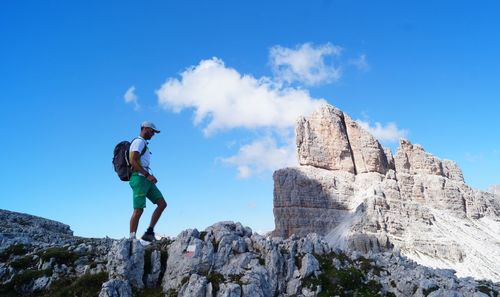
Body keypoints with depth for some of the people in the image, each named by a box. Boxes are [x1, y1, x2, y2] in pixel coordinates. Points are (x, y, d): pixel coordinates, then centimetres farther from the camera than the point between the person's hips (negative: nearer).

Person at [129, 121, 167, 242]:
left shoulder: (143, 144, 27)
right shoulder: (138, 142, -4)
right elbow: (133, 161, -18)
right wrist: (147, 175, -22)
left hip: (145, 180, 9)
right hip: (139, 179, -9)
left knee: (162, 204, 0)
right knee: (138, 210, -11)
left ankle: (149, 233, -2)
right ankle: (132, 240, -7)